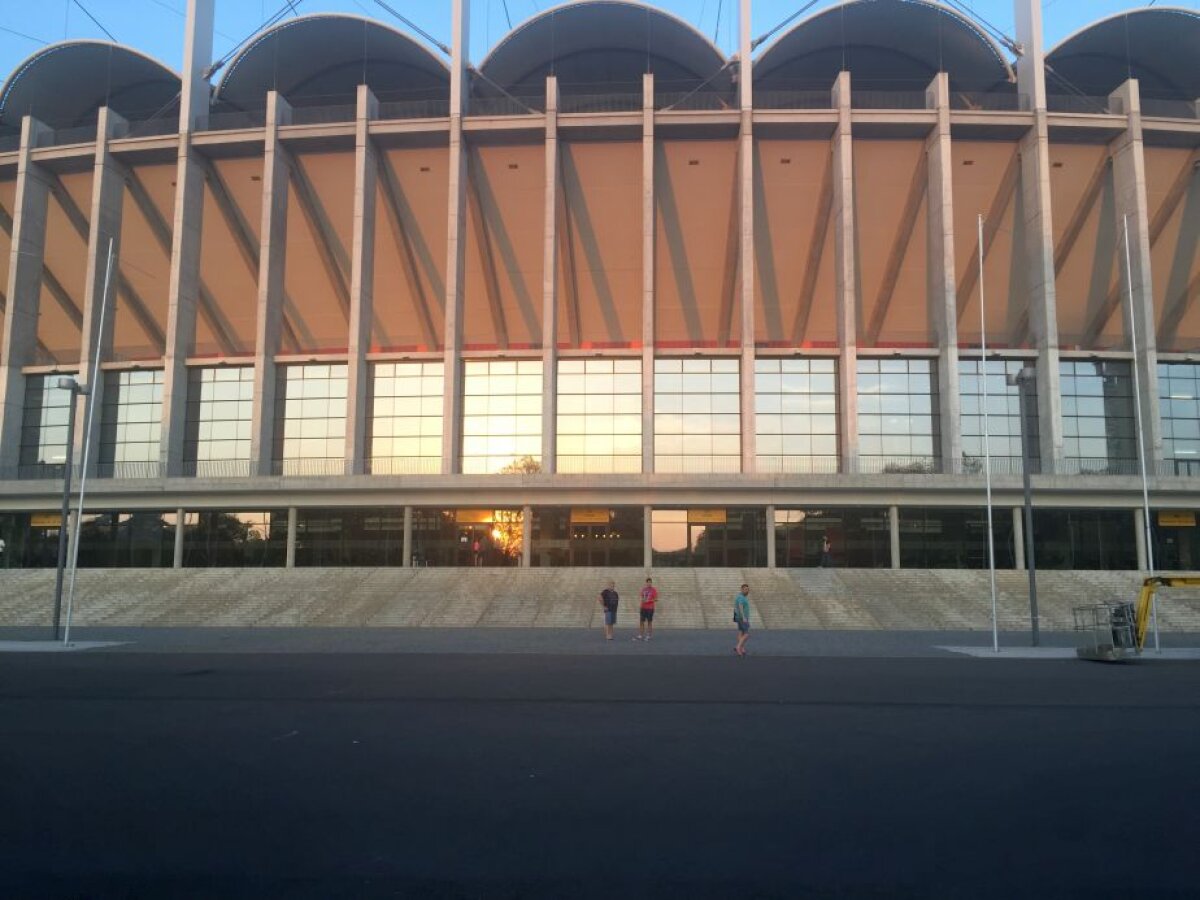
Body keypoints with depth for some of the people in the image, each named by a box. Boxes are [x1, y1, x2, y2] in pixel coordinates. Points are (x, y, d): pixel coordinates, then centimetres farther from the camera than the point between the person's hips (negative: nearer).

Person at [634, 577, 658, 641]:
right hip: (643, 608, 5)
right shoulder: (643, 589, 10)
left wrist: (648, 601, -19)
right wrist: (640, 606, 12)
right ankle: (640, 636, 8)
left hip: (650, 608, -5)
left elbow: (656, 599, -10)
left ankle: (648, 636, 7)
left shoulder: (654, 590, -5)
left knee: (649, 622, 1)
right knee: (641, 621, 4)